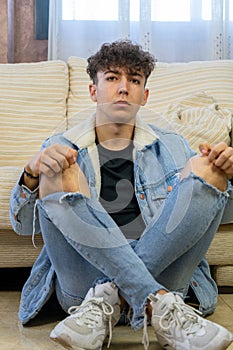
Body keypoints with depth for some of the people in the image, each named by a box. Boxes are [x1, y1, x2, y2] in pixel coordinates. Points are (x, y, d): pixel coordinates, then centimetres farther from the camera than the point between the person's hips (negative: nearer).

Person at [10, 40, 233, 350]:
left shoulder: (171, 147, 21)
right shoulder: (61, 148, 16)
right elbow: (23, 224, 6)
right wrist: (32, 172, -16)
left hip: (162, 274, 2)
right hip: (83, 282, -1)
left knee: (205, 169, -13)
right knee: (59, 172, -21)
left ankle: (107, 300, -20)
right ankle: (160, 305, -29)